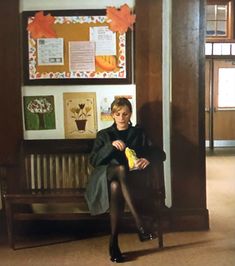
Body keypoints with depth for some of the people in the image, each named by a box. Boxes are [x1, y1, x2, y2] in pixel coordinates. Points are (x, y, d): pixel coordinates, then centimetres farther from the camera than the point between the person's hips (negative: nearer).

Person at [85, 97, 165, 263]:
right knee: (121, 168, -37)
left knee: (115, 186, -37)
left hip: (131, 179, 1)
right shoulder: (104, 135, 17)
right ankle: (140, 224, -44)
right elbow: (93, 160, 2)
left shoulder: (139, 133, 19)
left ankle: (114, 243, -34)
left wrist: (146, 160, -14)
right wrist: (111, 146, -13)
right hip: (106, 178, -1)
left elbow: (158, 153, 8)